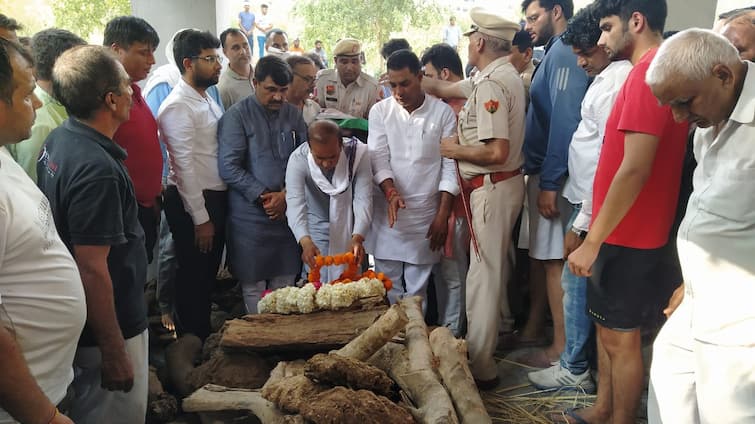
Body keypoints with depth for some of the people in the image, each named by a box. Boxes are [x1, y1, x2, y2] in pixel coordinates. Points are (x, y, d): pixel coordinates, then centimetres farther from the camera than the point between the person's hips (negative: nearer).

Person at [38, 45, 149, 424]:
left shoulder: (57, 141, 2)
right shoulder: (97, 169, -28)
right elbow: (91, 269, -28)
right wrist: (114, 353, -23)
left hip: (77, 322, 9)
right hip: (108, 330, -9)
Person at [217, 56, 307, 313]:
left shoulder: (293, 115, 8)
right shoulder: (237, 116, -4)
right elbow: (229, 167, -11)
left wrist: (286, 195, -7)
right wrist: (264, 197, -13)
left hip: (288, 212, 4)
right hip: (251, 215, -4)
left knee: (285, 281, 10)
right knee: (254, 283, 4)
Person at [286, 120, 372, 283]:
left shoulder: (358, 153, -25)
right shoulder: (298, 159, -26)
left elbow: (363, 199, -27)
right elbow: (295, 203, -36)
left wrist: (357, 238, -42)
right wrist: (305, 242, -52)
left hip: (349, 226, 0)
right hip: (316, 225, 0)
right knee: (319, 282, 4)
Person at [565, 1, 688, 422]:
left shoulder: (647, 73, -19)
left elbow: (635, 169, -26)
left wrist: (592, 241, -22)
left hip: (627, 236, -9)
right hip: (624, 230, 9)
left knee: (621, 338, 5)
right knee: (608, 328, 19)